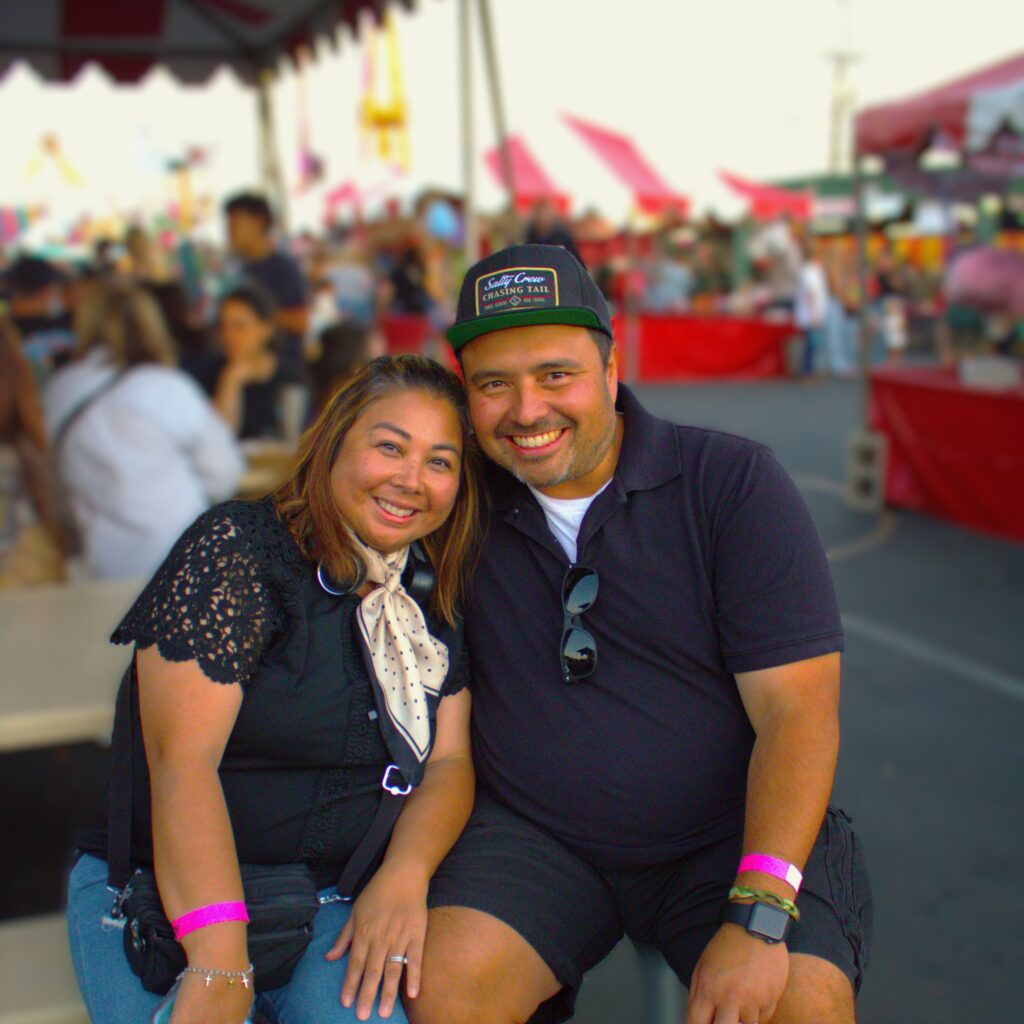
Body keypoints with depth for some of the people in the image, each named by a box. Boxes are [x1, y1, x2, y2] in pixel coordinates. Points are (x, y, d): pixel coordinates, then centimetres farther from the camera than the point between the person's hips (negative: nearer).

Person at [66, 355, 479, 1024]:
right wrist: (219, 964, -28)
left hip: (335, 904, 3)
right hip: (167, 900, -3)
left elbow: (450, 758, 3)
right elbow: (182, 759, -20)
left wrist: (404, 877, -17)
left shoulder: (437, 598, 6)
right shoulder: (239, 548, -11)